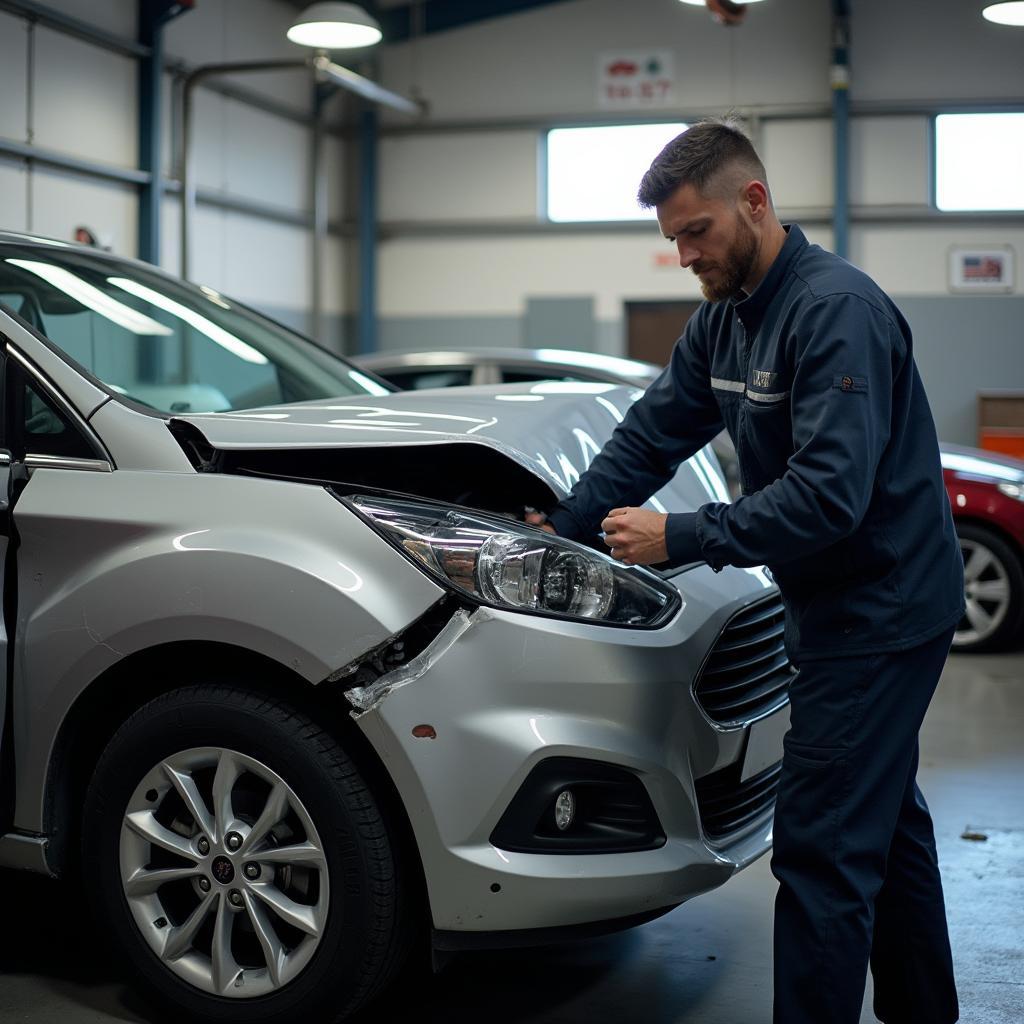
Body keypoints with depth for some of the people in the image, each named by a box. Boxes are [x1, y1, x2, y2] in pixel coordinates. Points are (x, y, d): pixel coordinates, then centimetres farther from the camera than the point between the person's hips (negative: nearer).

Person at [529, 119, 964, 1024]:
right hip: (835, 602, 10)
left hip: (881, 604, -10)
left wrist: (681, 538, -27)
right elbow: (652, 435, 10)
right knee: (884, 822, 21)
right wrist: (558, 531, 5)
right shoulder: (725, 318, 6)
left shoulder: (837, 311, -23)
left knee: (821, 846, -8)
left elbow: (829, 496, -31)